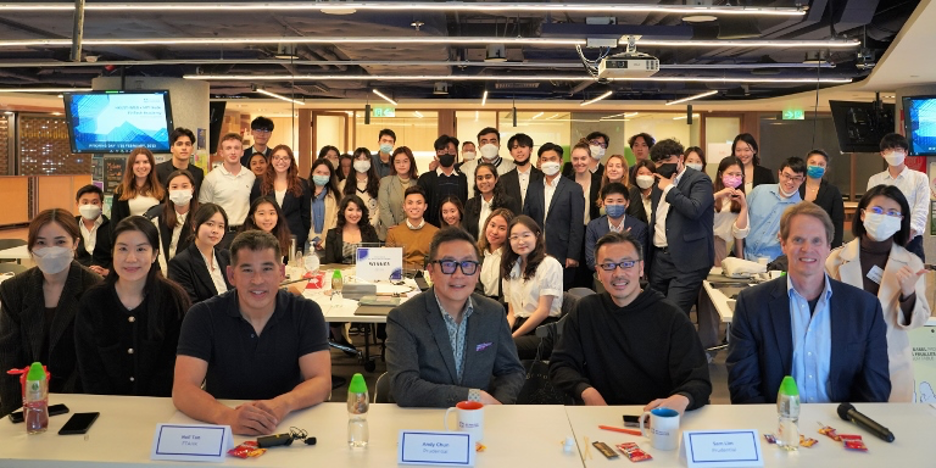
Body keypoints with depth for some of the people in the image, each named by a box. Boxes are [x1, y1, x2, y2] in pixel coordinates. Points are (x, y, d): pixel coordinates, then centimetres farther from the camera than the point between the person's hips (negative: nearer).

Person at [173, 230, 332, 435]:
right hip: (222, 434, 0)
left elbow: (321, 382, -10)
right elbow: (183, 388, -16)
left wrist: (283, 404, -31)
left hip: (287, 427, 0)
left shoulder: (306, 312, -4)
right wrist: (228, 416, -35)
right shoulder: (202, 316, -6)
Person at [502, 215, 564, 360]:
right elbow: (512, 313, 13)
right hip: (519, 327, 5)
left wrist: (513, 336, -10)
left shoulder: (550, 264, -3)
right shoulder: (510, 269, 17)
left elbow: (543, 310, -8)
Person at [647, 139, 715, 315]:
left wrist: (669, 189, -14)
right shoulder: (660, 183, 17)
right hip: (659, 258, 8)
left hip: (687, 260, -8)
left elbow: (694, 210, -25)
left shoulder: (699, 180, -7)